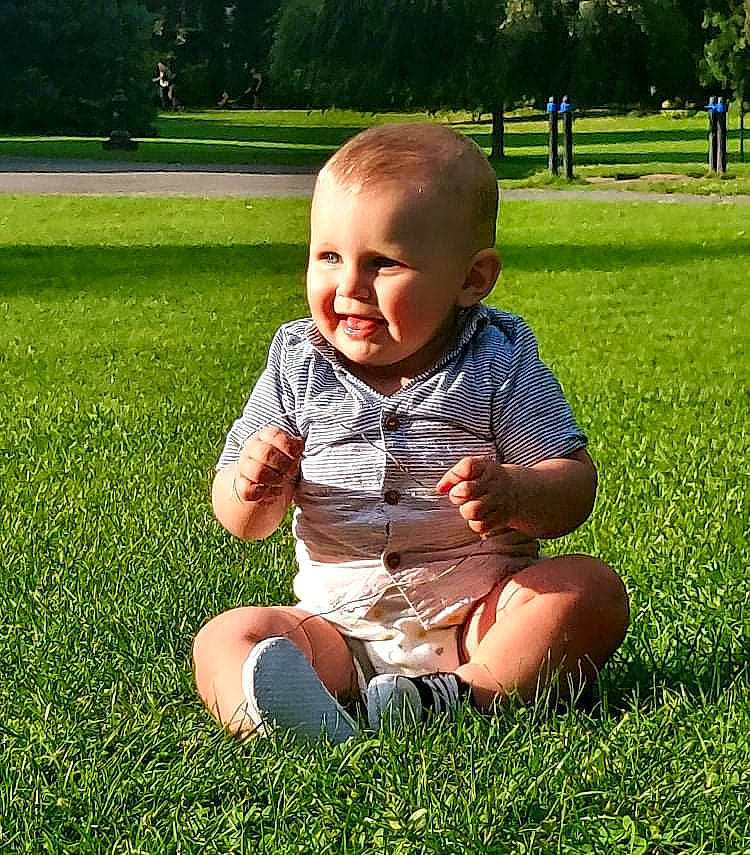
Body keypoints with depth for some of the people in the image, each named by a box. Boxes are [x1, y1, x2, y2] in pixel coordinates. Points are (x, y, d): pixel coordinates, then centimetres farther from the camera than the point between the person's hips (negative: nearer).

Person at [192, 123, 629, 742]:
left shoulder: (498, 365, -4)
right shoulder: (298, 366, 2)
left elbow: (575, 485, -7)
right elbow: (242, 524, 6)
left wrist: (512, 494, -29)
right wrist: (254, 488, -19)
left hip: (478, 616, -1)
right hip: (340, 621, 2)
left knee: (592, 590, -23)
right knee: (224, 639, -19)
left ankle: (458, 695, -35)